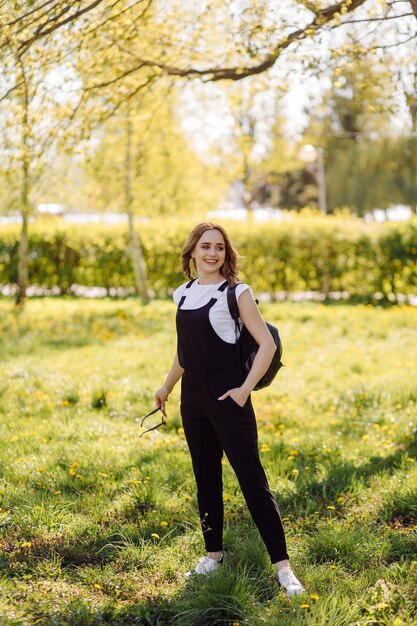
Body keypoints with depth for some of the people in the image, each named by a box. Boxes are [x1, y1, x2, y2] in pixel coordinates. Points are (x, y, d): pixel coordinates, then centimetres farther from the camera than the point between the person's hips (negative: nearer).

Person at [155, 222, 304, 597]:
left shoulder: (236, 292, -7)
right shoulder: (183, 294, 10)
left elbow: (267, 344, -10)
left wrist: (245, 389, -16)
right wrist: (168, 386, 27)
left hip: (227, 398, -6)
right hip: (193, 398, 6)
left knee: (252, 481, -6)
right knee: (206, 480, 12)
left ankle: (283, 566, -2)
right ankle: (213, 555, 25)